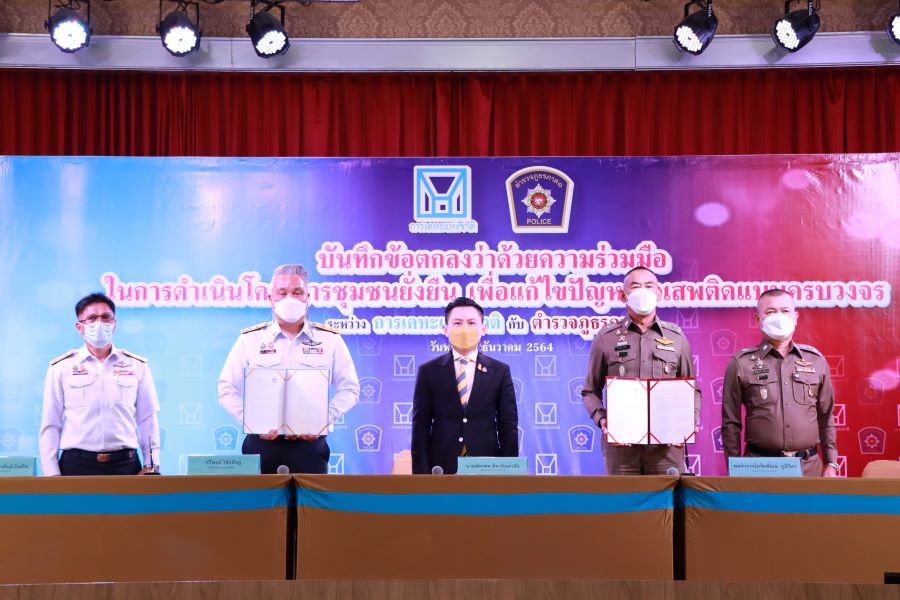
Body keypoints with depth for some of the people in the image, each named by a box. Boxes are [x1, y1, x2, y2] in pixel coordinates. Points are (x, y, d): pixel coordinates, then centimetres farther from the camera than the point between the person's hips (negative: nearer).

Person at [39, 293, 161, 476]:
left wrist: (151, 465, 4)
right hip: (76, 464, -1)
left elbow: (147, 420, 10)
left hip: (125, 463, 1)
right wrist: (52, 474, -1)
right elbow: (50, 425, 5)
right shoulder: (62, 368, 5)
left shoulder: (136, 365, 8)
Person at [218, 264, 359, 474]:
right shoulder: (250, 339, 6)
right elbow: (227, 389, 5)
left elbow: (349, 389, 6)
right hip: (262, 443, 0)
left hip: (310, 444, 0)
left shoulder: (329, 339, 6)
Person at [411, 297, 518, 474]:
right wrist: (421, 473, -5)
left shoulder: (500, 371, 6)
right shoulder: (429, 371, 5)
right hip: (441, 467, 0)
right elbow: (420, 427, 3)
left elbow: (508, 427, 6)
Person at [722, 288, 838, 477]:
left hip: (809, 466, 3)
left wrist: (830, 464, 10)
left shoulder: (816, 360, 11)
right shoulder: (741, 363, 2)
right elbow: (731, 422, 3)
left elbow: (826, 418, 16)